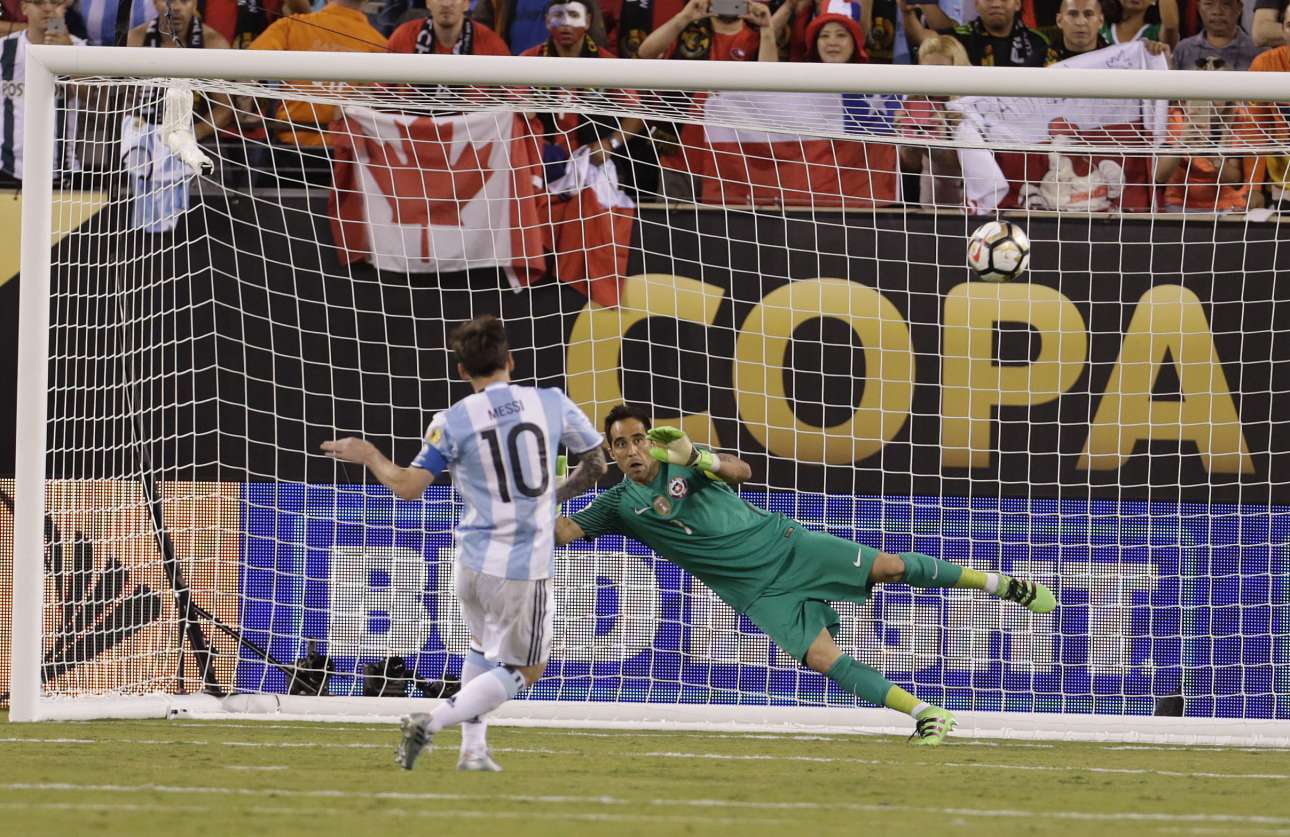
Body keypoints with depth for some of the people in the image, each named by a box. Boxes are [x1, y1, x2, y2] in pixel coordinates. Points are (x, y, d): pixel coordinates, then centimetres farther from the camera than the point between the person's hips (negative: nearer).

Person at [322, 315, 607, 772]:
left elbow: (408, 487, -8)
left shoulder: (453, 421, -6)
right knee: (522, 671, 9)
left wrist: (368, 456, 9)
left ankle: (473, 747, 22)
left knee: (484, 648, 29)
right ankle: (432, 721, -11)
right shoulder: (552, 403, -2)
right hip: (526, 567, -2)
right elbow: (596, 463, 10)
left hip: (473, 561, 2)